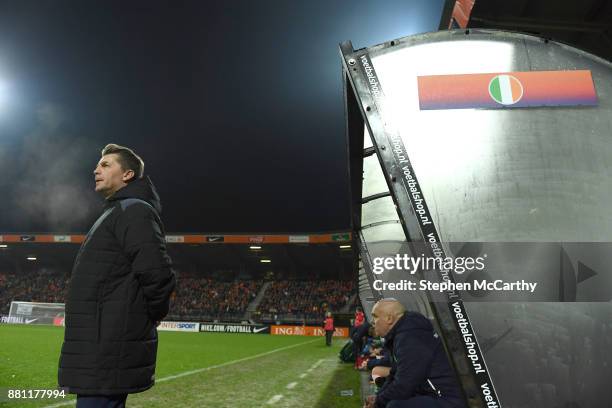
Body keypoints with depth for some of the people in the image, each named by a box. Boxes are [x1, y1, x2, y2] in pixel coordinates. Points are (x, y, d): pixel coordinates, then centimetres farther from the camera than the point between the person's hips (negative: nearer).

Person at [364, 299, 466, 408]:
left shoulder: (409, 338, -21)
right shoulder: (402, 335, 12)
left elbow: (403, 386, -23)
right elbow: (394, 377, 19)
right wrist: (378, 398, 6)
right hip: (433, 397, 11)